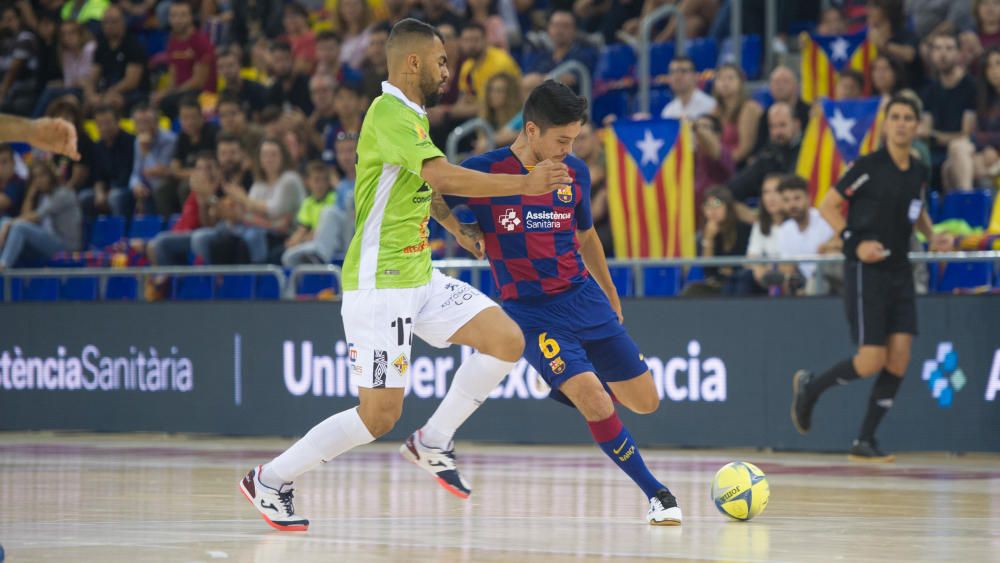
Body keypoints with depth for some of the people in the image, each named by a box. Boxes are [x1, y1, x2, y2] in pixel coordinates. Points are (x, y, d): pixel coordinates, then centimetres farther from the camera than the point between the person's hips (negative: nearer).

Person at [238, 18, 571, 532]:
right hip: (379, 284, -9)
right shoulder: (388, 112, -17)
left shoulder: (412, 116, 13)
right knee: (379, 416, -8)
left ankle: (432, 444, 9)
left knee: (507, 340, -3)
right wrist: (524, 185, -26)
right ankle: (270, 480, 7)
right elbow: (443, 176, -29)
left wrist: (456, 226, 30)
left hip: (420, 276, 9)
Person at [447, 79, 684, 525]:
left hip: (584, 299, 5)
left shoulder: (575, 173, 3)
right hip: (531, 313, -5)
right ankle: (655, 494, -5)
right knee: (597, 406, -21)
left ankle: (572, 384, 32)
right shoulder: (484, 171, -11)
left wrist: (612, 299, 27)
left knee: (646, 402, 4)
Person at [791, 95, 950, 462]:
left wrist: (932, 234, 8)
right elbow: (827, 206, -5)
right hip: (865, 270, -6)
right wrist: (854, 241, -17)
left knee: (899, 358, -4)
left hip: (899, 272, 6)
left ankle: (865, 442, 5)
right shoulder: (869, 166, -10)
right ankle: (809, 386, 18)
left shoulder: (919, 172, 9)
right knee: (872, 361, -10)